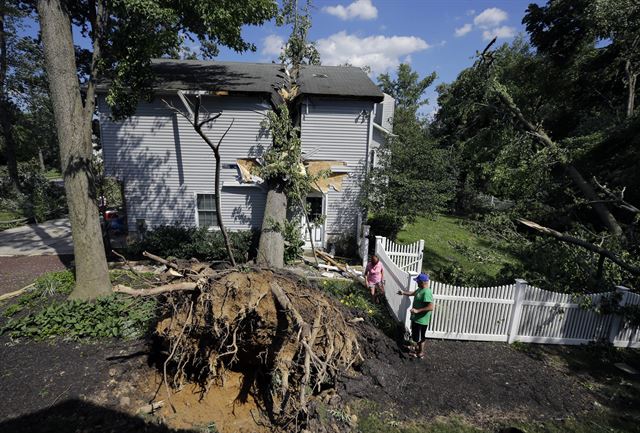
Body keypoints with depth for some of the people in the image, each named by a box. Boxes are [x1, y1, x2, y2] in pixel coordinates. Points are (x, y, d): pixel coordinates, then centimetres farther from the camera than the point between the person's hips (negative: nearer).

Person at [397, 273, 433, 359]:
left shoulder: (426, 292, -28)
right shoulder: (420, 289, 2)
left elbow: (431, 307, -32)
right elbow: (412, 293, 21)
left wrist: (417, 310, -31)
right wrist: (403, 292, 8)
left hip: (421, 320, -9)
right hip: (415, 317, 9)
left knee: (421, 337, 9)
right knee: (415, 335, 26)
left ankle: (421, 353, 27)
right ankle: (417, 347, 46)